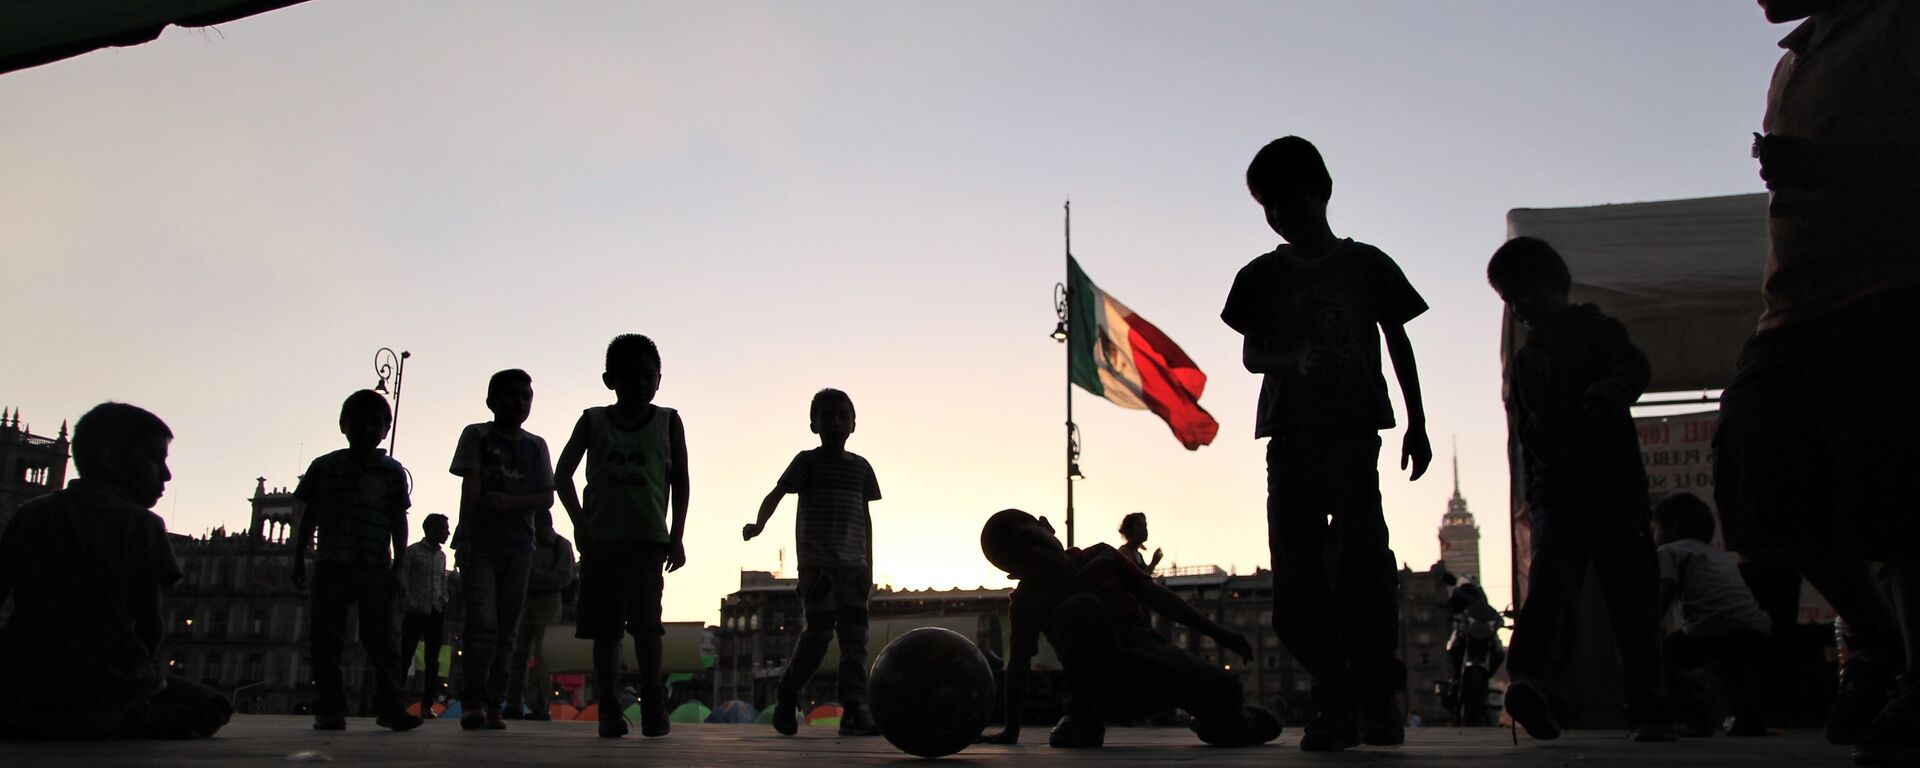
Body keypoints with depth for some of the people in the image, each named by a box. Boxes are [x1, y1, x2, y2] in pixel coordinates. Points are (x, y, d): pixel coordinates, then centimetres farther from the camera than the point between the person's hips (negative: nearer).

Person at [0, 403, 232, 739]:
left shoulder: (29, 514, 12)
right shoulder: (141, 523, -1)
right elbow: (149, 629, -1)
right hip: (106, 699, -4)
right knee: (212, 705, 16)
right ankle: (128, 732, -7)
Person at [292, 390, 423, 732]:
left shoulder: (391, 471, 8)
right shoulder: (324, 467, 12)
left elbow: (399, 522, 5)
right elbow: (308, 517, 14)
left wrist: (399, 567, -2)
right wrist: (299, 561, 9)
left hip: (375, 567, -1)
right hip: (331, 564, 2)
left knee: (381, 638, -3)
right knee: (327, 639, 0)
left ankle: (389, 705, -2)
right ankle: (330, 708, 4)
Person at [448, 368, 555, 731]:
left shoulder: (536, 446, 13)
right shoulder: (477, 435, 5)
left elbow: (547, 498, 7)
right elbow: (469, 488, -5)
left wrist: (512, 502, -12)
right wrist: (464, 537, -14)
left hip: (518, 548, 3)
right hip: (480, 545, -3)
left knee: (506, 630, 3)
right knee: (482, 623, -14)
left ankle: (492, 703, 7)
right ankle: (472, 700, -10)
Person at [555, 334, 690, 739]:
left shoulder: (668, 421, 8)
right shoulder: (593, 421, 9)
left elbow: (680, 481, 9)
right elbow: (563, 475, 9)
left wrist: (676, 537, 2)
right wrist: (580, 521, -4)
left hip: (648, 538, -1)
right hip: (601, 538, 1)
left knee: (646, 621, -12)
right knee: (605, 627, 1)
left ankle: (653, 705, -6)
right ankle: (608, 709, 5)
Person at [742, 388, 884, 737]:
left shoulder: (860, 467, 13)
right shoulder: (808, 461, 2)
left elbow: (865, 517, 14)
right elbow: (777, 493, -10)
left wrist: (868, 565, 7)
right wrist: (758, 524, -30)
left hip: (851, 564, 4)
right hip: (816, 561, -4)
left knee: (855, 636, -2)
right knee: (820, 630, -11)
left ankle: (855, 711, -3)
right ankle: (786, 696, 9)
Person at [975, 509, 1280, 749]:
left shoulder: (1101, 556, 13)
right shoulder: (1026, 601, 8)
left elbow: (1155, 595, 17)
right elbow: (1019, 665, 10)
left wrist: (1217, 632, 16)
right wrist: (1011, 730, 6)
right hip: (1101, 682, -3)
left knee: (1221, 685, -24)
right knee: (1079, 607, -32)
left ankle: (1215, 720, 15)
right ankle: (1085, 716, -21)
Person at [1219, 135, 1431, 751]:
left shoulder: (1366, 265, 10)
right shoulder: (1262, 277, 13)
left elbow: (1398, 343, 13)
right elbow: (1250, 353, 10)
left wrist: (1417, 423, 7)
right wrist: (1290, 362, -13)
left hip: (1353, 428, -2)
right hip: (1290, 433, 2)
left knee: (1360, 553, -17)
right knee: (1297, 570, -3)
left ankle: (1378, 697, -9)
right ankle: (1335, 701, 4)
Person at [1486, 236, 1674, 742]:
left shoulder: (1599, 331, 8)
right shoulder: (1524, 363, 20)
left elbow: (1635, 365, -13)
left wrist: (1615, 386, -36)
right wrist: (1533, 494, 10)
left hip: (1614, 486, -2)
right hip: (1556, 496, 2)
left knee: (1632, 598, -1)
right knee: (1549, 581, -20)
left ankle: (1649, 710, 5)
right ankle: (1531, 681, -40)